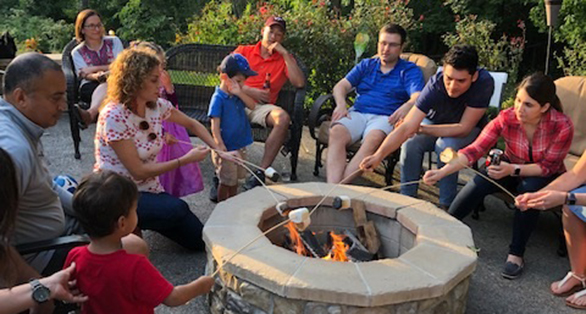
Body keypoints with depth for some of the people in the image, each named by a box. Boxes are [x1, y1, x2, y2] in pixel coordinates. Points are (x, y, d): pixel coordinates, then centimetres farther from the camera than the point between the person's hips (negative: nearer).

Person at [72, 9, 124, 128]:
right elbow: (85, 75, 0)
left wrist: (94, 68, -2)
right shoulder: (77, 52, 16)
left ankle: (90, 114, -65)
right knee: (105, 85, -38)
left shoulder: (114, 41, 17)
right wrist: (97, 76, -25)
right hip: (90, 87, 0)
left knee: (107, 86, -39)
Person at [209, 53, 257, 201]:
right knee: (226, 181, 5)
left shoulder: (237, 95, 4)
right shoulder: (218, 98, -18)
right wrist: (221, 148, -26)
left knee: (236, 178, 21)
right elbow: (215, 127, -20)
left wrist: (240, 93, -18)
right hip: (227, 149, -7)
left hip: (240, 146, 7)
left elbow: (252, 105, -6)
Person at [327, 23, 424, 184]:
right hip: (357, 113, 3)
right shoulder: (366, 65, 25)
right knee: (336, 133, -32)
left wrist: (406, 106, -30)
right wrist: (341, 104, -9)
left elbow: (417, 97, -5)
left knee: (374, 139, -38)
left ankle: (341, 184, -47)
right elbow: (341, 86, 14)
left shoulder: (410, 70, 14)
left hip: (385, 117, -2)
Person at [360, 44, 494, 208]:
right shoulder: (435, 85, -30)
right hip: (434, 122, 1)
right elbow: (406, 127, -35)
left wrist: (420, 128, -25)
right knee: (411, 143, -27)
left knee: (446, 145, -32)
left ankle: (446, 205, -14)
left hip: (468, 129, -1)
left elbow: (463, 128, -27)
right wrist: (378, 155, -47)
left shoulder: (484, 82, -33)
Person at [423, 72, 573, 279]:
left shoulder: (562, 126, -26)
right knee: (479, 183, -27)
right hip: (511, 167, 2)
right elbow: (475, 150, -26)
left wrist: (513, 169, -37)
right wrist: (441, 172, -37)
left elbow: (547, 167, -20)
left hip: (544, 176, -1)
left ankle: (516, 254, -21)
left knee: (529, 189, -35)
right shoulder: (506, 119, -23)